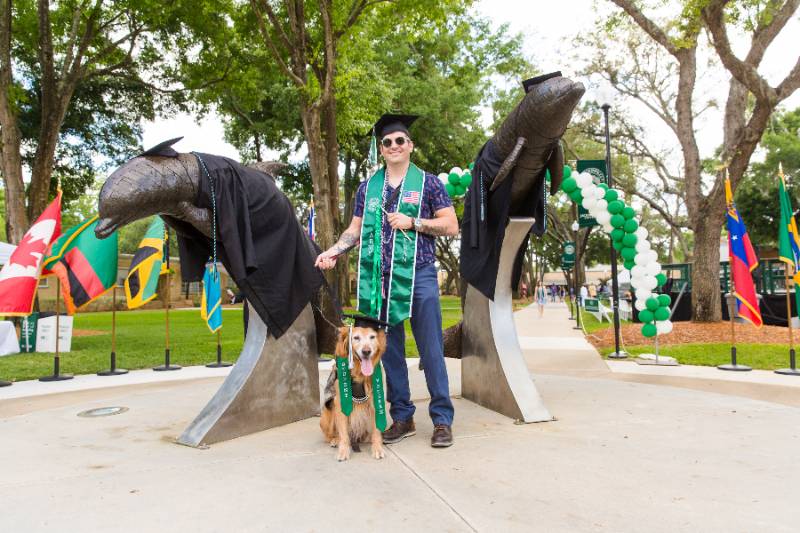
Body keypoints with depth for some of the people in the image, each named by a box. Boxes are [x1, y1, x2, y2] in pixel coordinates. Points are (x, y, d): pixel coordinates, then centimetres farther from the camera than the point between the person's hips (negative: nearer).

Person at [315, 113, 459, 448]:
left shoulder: (428, 183, 5)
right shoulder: (367, 188, 14)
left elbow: (451, 225, 2)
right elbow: (355, 229, 14)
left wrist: (413, 222, -10)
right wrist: (334, 250, -3)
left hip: (419, 275, -3)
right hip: (379, 279, 4)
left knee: (431, 349, -3)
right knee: (389, 350, 8)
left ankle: (442, 420, 7)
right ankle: (402, 418, 20)